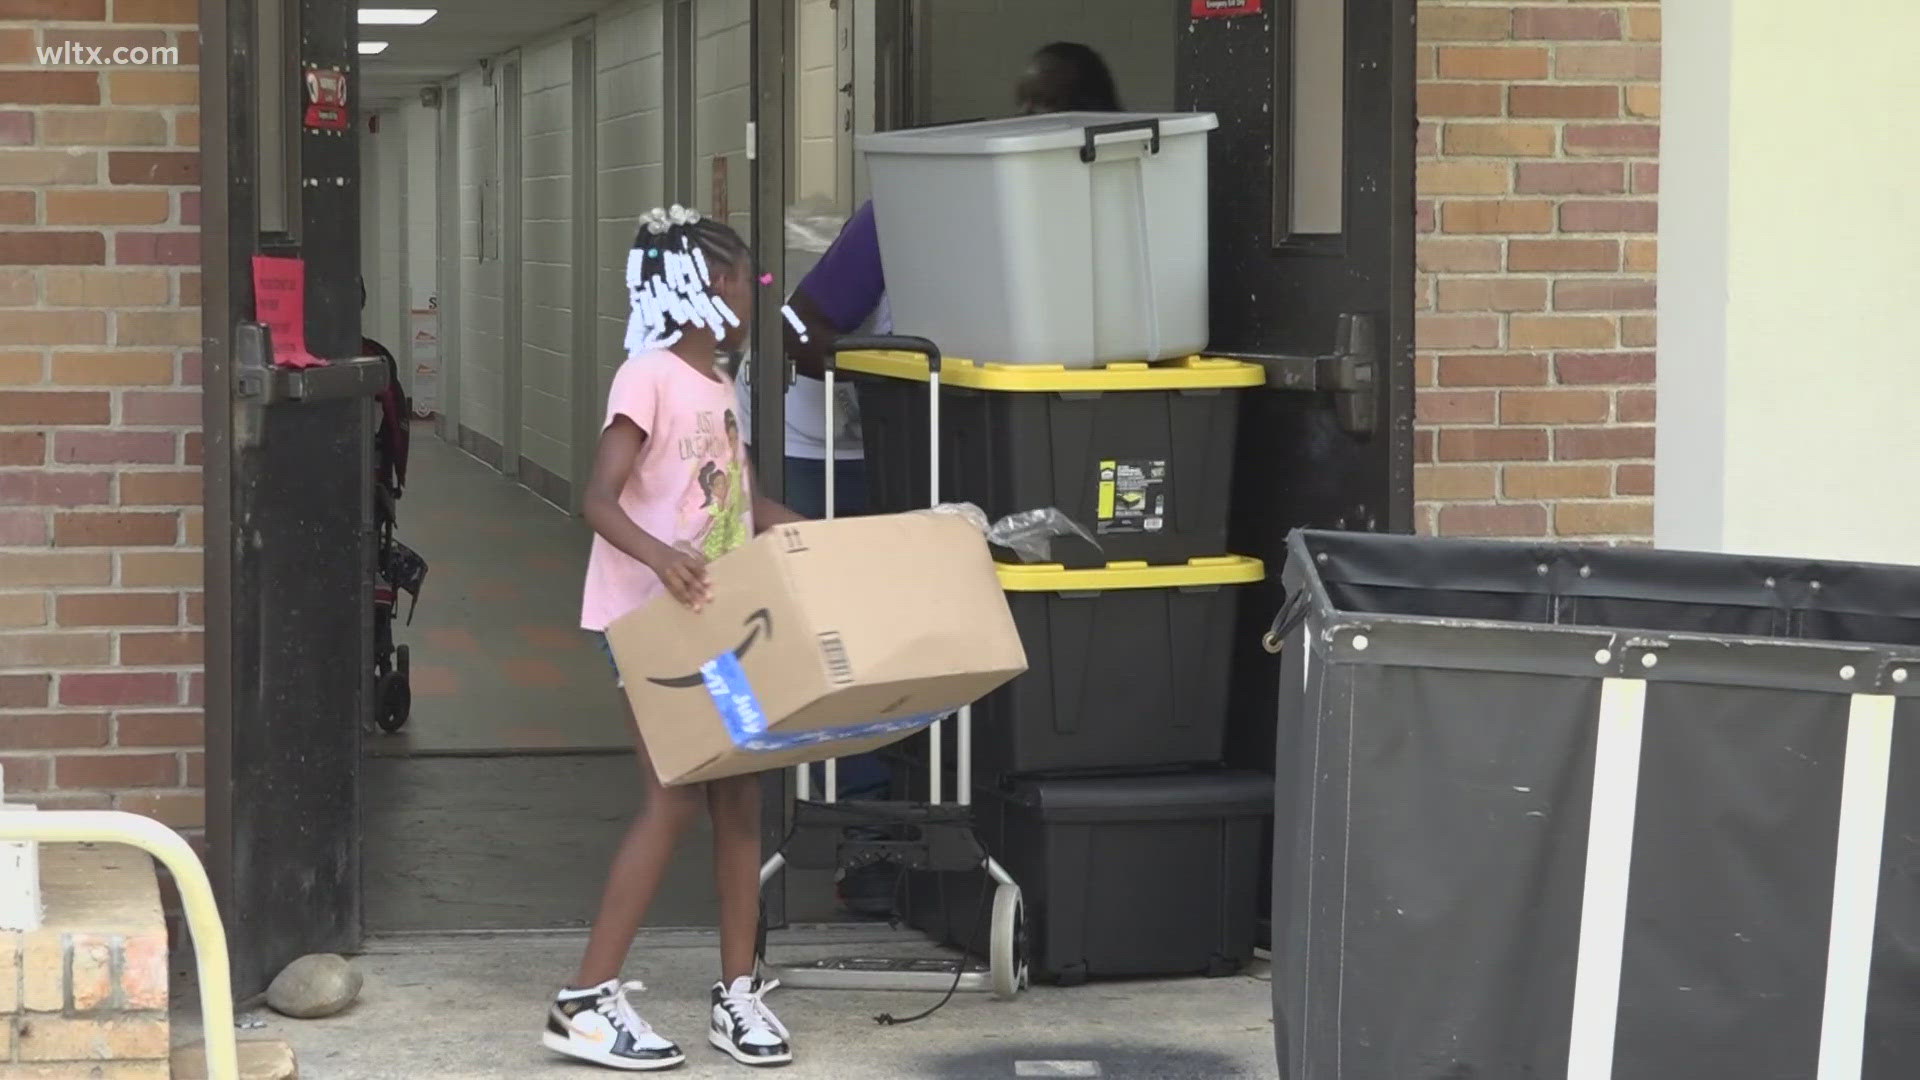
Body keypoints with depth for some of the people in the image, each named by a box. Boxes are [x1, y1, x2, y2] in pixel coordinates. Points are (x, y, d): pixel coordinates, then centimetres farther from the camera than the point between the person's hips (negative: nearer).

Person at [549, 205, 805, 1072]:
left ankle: (738, 992, 14)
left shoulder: (718, 386, 13)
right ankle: (585, 1000, -6)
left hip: (718, 619, 8)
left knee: (737, 795, 6)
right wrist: (657, 554, -39)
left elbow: (746, 504, 19)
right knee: (674, 800, -11)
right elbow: (600, 500, -21)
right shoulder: (649, 377, -14)